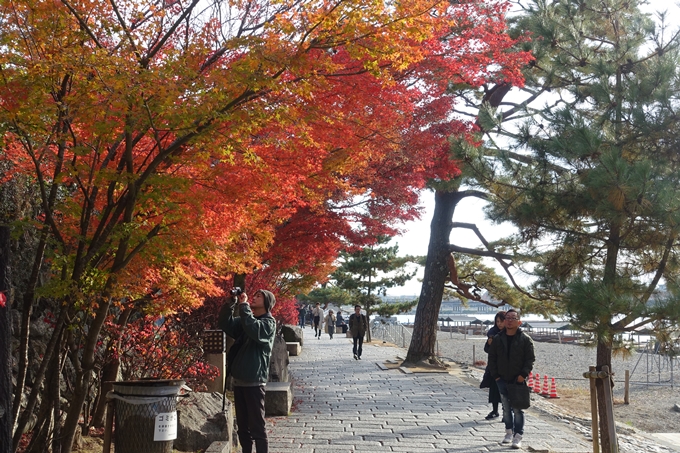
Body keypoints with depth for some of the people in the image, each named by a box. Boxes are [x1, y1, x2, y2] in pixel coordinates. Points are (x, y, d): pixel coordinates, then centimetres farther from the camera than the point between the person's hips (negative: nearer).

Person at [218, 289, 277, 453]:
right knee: (242, 426, 14)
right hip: (239, 379, 7)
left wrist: (243, 305, -19)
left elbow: (253, 329, -27)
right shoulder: (244, 319, 15)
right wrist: (230, 303, -6)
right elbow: (224, 324, 5)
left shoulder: (269, 322, -7)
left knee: (257, 427, -3)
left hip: (254, 381, -7)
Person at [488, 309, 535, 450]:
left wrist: (523, 374, -13)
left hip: (518, 380, -3)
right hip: (502, 380, 3)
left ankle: (518, 436, 1)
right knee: (506, 407, 12)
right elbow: (492, 358, 8)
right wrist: (495, 375, 0)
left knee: (517, 409, -2)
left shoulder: (525, 339, -4)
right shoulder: (498, 339, 4)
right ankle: (509, 431, 26)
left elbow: (530, 359, -4)